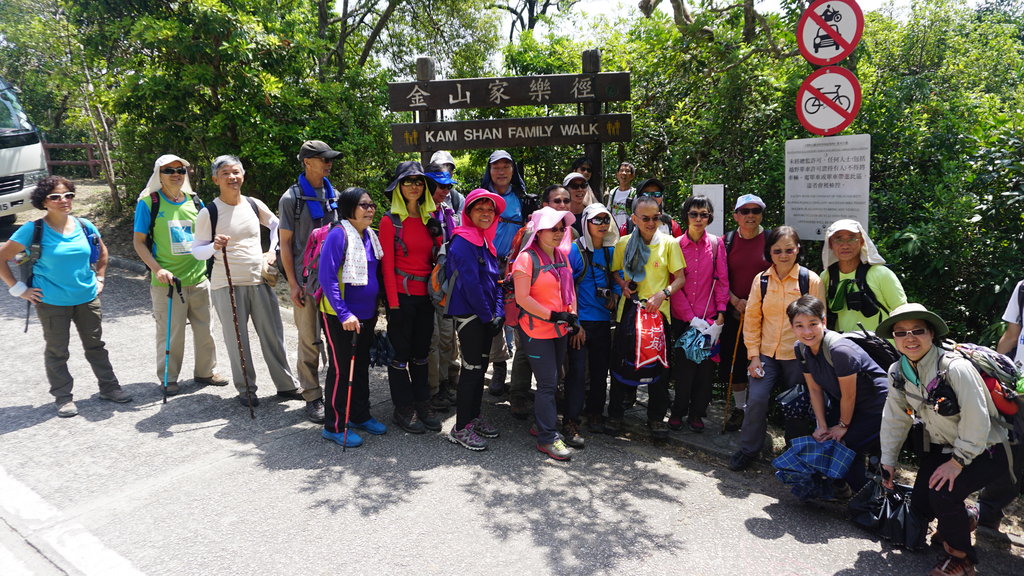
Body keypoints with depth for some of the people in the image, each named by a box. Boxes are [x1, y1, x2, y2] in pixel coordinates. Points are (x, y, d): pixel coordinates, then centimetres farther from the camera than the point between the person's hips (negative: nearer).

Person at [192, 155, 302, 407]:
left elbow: (276, 225, 21)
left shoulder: (254, 205, 5)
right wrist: (214, 247, -23)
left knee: (272, 334, 8)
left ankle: (286, 384, 20)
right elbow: (197, 251, -3)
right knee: (237, 339, 4)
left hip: (260, 280, 3)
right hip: (227, 284, -3)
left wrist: (272, 252, 8)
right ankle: (246, 389, 19)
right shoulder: (208, 212, -6)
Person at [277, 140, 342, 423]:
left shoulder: (334, 195, 11)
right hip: (306, 280, -4)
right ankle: (313, 397, 11)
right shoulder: (292, 198, -3)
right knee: (310, 341, 0)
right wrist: (293, 284, -9)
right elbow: (285, 244, -3)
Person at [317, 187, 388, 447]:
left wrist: (375, 307, 12)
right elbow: (327, 278, -20)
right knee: (341, 368, 1)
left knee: (361, 365, 17)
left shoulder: (370, 235, 7)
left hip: (366, 314, 7)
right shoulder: (338, 235, -16)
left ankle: (360, 415, 32)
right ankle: (334, 426, 13)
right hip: (339, 317, -7)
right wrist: (344, 314, -24)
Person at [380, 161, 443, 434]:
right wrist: (393, 303, -13)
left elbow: (438, 258, 11)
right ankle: (403, 409, 15)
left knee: (421, 352, 13)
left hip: (426, 295, 5)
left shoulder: (430, 219, 10)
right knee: (401, 352, 4)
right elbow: (387, 263, -9)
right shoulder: (390, 220, -5)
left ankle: (422, 404, 24)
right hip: (402, 294, -5)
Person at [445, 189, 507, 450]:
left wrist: (499, 313, 3)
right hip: (469, 314, -9)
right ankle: (461, 428, 3)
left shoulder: (486, 241, 15)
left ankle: (474, 416, 28)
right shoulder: (463, 241, -13)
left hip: (486, 316, 9)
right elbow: (470, 283, -19)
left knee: (481, 365, 15)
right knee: (472, 368, -5)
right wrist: (488, 315, -14)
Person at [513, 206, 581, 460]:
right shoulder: (527, 258, -13)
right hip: (536, 331, -7)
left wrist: (573, 315, 4)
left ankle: (543, 424, 29)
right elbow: (522, 298, -18)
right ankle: (548, 438, 4)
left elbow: (569, 289, 18)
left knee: (551, 381, 14)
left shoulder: (562, 255, 10)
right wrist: (552, 315, -19)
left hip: (560, 330, 7)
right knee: (548, 383, -5)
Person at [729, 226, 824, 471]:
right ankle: (748, 450, 13)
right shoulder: (761, 280, 2)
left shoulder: (811, 280, -4)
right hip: (767, 352, 1)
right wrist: (754, 355, -1)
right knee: (756, 399, -6)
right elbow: (752, 318, 4)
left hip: (798, 355, -1)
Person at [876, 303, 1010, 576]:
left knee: (942, 491, -28)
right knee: (919, 509, 2)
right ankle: (964, 517, 37)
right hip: (941, 447, 7)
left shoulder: (956, 367, -28)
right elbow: (895, 418, 3)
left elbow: (977, 421, -27)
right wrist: (888, 460, 6)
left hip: (983, 449, -6)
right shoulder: (898, 372, -6)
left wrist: (958, 461, -23)